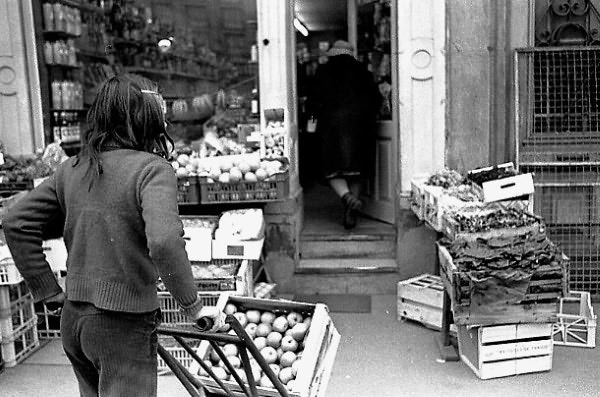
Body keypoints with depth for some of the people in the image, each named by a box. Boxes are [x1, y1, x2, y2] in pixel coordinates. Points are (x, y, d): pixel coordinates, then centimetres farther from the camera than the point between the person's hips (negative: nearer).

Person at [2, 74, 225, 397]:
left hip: (73, 321, 7)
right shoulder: (153, 169, -16)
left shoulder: (71, 169, 5)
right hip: (124, 325, -7)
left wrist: (48, 292, 9)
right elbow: (164, 242, -31)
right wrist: (193, 306, -18)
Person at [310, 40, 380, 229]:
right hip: (360, 124, 3)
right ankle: (350, 214, 9)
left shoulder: (323, 71, 6)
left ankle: (347, 196, -27)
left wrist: (322, 119, 16)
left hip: (332, 123, -2)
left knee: (333, 170, 1)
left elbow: (317, 100, 2)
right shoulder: (363, 71, 11)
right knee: (355, 170, 9)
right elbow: (374, 99, 8)